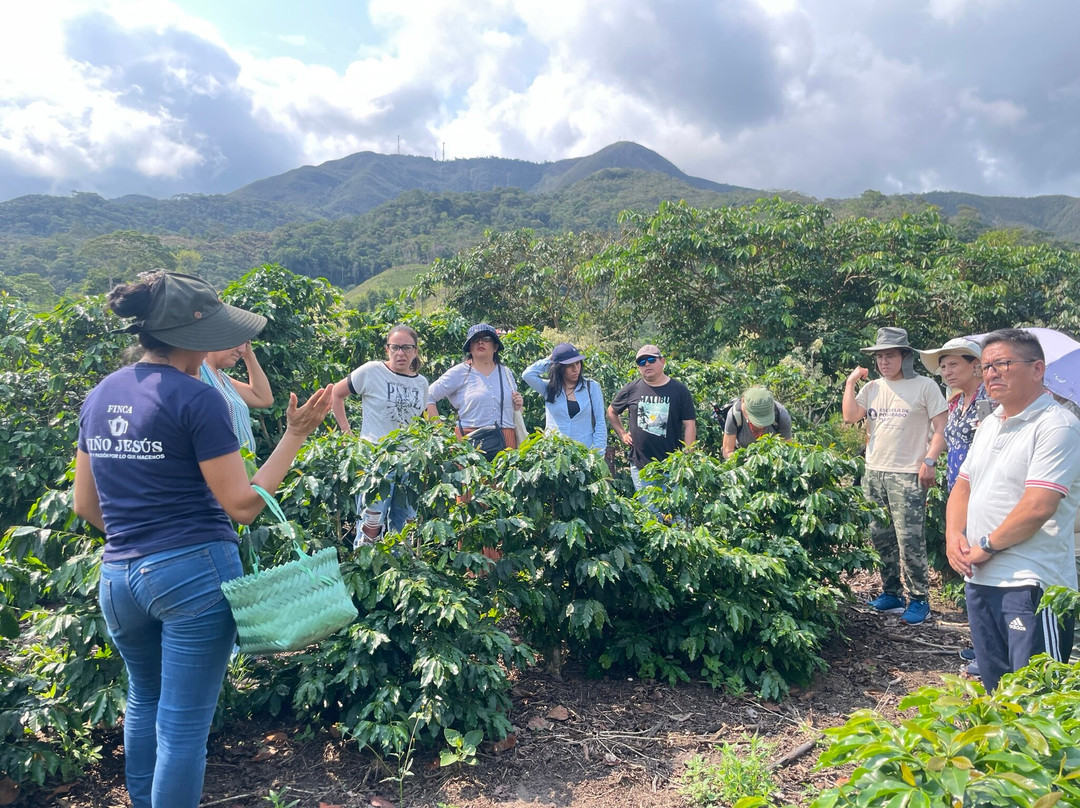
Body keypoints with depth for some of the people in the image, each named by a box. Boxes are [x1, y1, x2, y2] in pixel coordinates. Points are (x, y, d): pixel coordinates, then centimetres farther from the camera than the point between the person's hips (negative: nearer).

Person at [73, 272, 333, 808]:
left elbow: (86, 506, 12)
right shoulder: (196, 399, -15)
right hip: (194, 574, -7)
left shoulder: (99, 396, 7)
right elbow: (242, 505, -15)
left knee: (143, 700, 29)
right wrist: (295, 436, -12)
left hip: (118, 576, 8)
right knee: (183, 724, 6)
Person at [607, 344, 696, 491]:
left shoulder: (679, 390, 1)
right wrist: (622, 435, 10)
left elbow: (689, 424, -1)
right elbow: (611, 411, 20)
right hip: (640, 466, 2)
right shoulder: (632, 390, 4)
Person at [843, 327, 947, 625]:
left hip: (907, 475, -5)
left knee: (909, 540, -7)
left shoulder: (925, 386, -1)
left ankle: (919, 600, 7)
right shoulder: (872, 388, 12)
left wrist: (929, 460, -12)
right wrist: (850, 382, 1)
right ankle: (891, 594, 22)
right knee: (881, 538, 10)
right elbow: (849, 416, 0)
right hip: (874, 472, 5)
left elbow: (941, 428, -2)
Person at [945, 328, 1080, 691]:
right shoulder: (989, 424, 14)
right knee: (994, 691, 18)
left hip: (1031, 584, -8)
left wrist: (986, 546, -11)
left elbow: (1037, 508, -21)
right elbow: (963, 486, 18)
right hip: (979, 579, 8)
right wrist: (954, 535, 1)